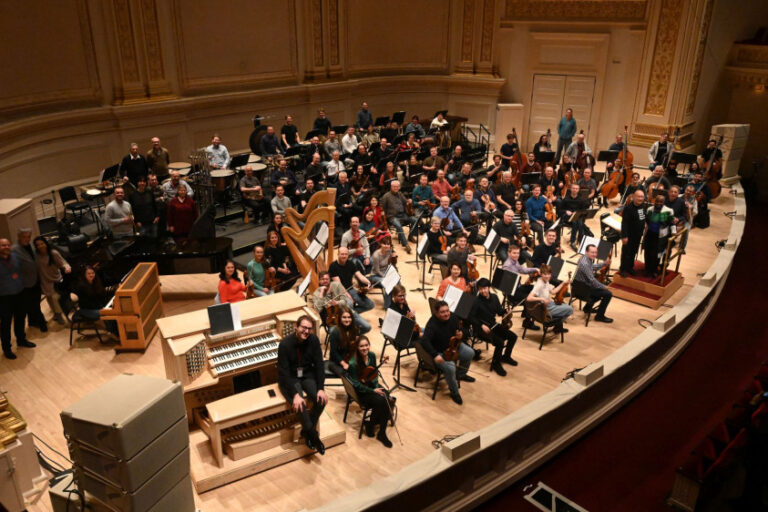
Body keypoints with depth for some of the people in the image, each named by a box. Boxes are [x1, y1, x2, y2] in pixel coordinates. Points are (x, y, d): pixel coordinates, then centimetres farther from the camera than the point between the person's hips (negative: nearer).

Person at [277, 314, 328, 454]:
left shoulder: (314, 340, -10)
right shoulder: (285, 344, -22)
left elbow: (319, 365, -7)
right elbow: (284, 372, -22)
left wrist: (321, 388, -18)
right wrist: (295, 394, -30)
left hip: (307, 375, 4)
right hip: (289, 378, -4)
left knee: (322, 399, -20)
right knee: (299, 404, -29)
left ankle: (306, 431, 2)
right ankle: (313, 436, -8)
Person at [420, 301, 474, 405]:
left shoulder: (453, 317, -9)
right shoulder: (432, 324, -28)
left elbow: (463, 331, 4)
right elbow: (424, 341, -37)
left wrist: (461, 335, -22)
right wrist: (435, 355, -47)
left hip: (454, 346, 7)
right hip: (440, 352, -7)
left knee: (470, 353, -4)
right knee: (450, 368, -27)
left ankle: (460, 374, 25)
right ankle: (454, 392, 0)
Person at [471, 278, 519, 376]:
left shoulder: (494, 297, 3)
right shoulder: (476, 301, -16)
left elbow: (499, 310, 14)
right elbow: (471, 317, -16)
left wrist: (505, 313, -7)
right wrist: (482, 325, -26)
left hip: (493, 325, 7)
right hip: (481, 328, -7)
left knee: (513, 336, -1)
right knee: (500, 342, -26)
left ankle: (506, 357, 25)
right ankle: (495, 364, -1)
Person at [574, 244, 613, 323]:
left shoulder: (584, 257, 0)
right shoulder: (585, 264, -30)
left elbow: (592, 267, 20)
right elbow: (592, 280, -28)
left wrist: (605, 263, 13)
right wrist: (604, 286, -13)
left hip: (580, 286, 10)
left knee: (600, 289, 30)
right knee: (608, 294, -7)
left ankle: (587, 307, 36)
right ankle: (599, 316, 5)